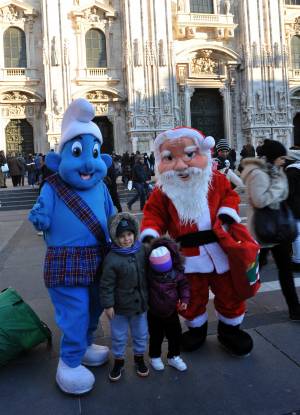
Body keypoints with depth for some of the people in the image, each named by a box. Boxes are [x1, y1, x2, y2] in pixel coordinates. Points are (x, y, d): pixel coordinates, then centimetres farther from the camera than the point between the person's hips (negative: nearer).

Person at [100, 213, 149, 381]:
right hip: (120, 306, -3)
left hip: (140, 303, 4)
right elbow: (106, 284, -14)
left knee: (141, 333, 19)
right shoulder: (112, 258, -20)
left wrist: (148, 296, 12)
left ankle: (139, 358, 42)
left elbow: (148, 273, 8)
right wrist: (108, 304, -12)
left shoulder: (142, 250, -6)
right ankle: (119, 361, 36)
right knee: (119, 336, 14)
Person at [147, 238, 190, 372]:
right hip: (154, 313, -2)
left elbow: (183, 285, -2)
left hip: (171, 311, 2)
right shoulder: (149, 272, -23)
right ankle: (155, 357, 38)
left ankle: (173, 357, 37)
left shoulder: (177, 271, -17)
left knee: (175, 335, 15)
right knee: (156, 336, 14)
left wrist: (184, 299, -12)